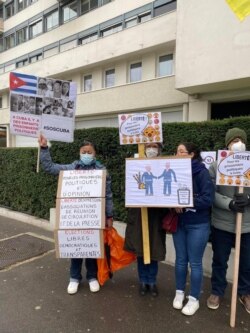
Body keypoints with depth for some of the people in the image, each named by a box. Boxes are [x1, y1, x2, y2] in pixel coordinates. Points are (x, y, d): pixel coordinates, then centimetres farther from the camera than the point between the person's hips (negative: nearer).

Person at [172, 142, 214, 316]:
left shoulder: (201, 172, -13)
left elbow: (208, 198, -18)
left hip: (198, 225, -4)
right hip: (179, 223, 5)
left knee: (195, 262, 7)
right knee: (180, 260, 15)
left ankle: (194, 299, 25)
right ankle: (180, 292, 34)